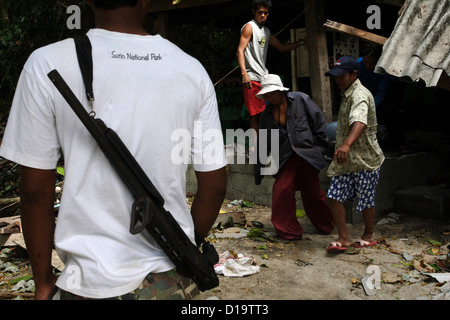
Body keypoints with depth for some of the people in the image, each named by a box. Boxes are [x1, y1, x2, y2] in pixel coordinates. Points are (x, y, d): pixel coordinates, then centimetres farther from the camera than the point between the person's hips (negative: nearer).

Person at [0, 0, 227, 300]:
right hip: (174, 277, 2)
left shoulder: (46, 65, -10)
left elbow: (35, 191, -8)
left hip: (95, 283, -2)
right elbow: (215, 184, -1)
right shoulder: (193, 70, -4)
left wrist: (44, 281, 5)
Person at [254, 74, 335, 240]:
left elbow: (319, 120, 2)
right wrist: (258, 171, 11)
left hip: (307, 156, -3)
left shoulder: (300, 100, -3)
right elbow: (263, 144, 12)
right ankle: (288, 231, 6)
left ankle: (326, 226, 31)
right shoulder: (267, 114, 8)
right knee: (280, 191, -11)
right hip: (285, 158, 3)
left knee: (312, 193, 7)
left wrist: (321, 147, 2)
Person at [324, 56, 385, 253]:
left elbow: (359, 122, -40)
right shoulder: (346, 94, 12)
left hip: (365, 159, -8)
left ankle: (369, 235, 29)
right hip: (345, 158, 8)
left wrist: (347, 144, -56)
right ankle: (343, 238, 8)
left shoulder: (360, 95, -19)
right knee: (335, 197, -1)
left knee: (366, 201, 7)